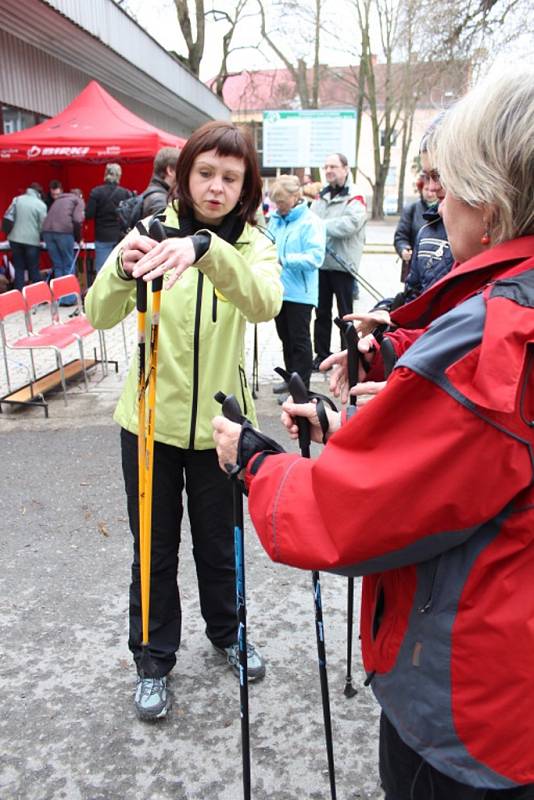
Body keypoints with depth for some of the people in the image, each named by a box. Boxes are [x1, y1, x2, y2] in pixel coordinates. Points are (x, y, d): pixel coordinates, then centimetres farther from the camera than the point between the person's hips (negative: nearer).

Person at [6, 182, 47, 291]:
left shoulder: (17, 200, 6)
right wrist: (42, 238, 15)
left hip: (15, 239, 3)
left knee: (19, 269, 9)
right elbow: (43, 225, -2)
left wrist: (9, 232, 18)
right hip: (32, 240, -3)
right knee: (34, 270, 6)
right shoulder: (41, 205, -4)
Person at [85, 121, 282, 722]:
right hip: (151, 420, 0)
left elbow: (265, 303, -29)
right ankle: (153, 659, 34)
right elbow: (101, 316, -17)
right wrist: (122, 270, -38)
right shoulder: (153, 232, -6)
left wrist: (206, 249, -46)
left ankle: (226, 632, 44)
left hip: (219, 421, 1)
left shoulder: (253, 244, -5)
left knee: (219, 543, 17)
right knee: (155, 549, 12)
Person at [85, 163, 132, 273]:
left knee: (102, 270, 1)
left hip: (103, 237, -1)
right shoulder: (126, 193, -1)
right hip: (122, 236, 1)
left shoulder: (96, 192, -4)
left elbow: (89, 215, -7)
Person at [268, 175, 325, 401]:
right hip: (278, 289, 7)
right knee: (286, 338, 18)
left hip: (299, 292, -7)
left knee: (299, 340, 1)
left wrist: (283, 260, -25)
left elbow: (315, 257, -20)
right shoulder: (275, 219, 8)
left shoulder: (311, 222, -11)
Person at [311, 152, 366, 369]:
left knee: (346, 315, 4)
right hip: (321, 263, 6)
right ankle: (321, 355, 24)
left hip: (343, 265, -6)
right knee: (322, 312, 13)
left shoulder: (354, 200, -8)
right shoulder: (321, 197, 13)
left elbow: (348, 225, -24)